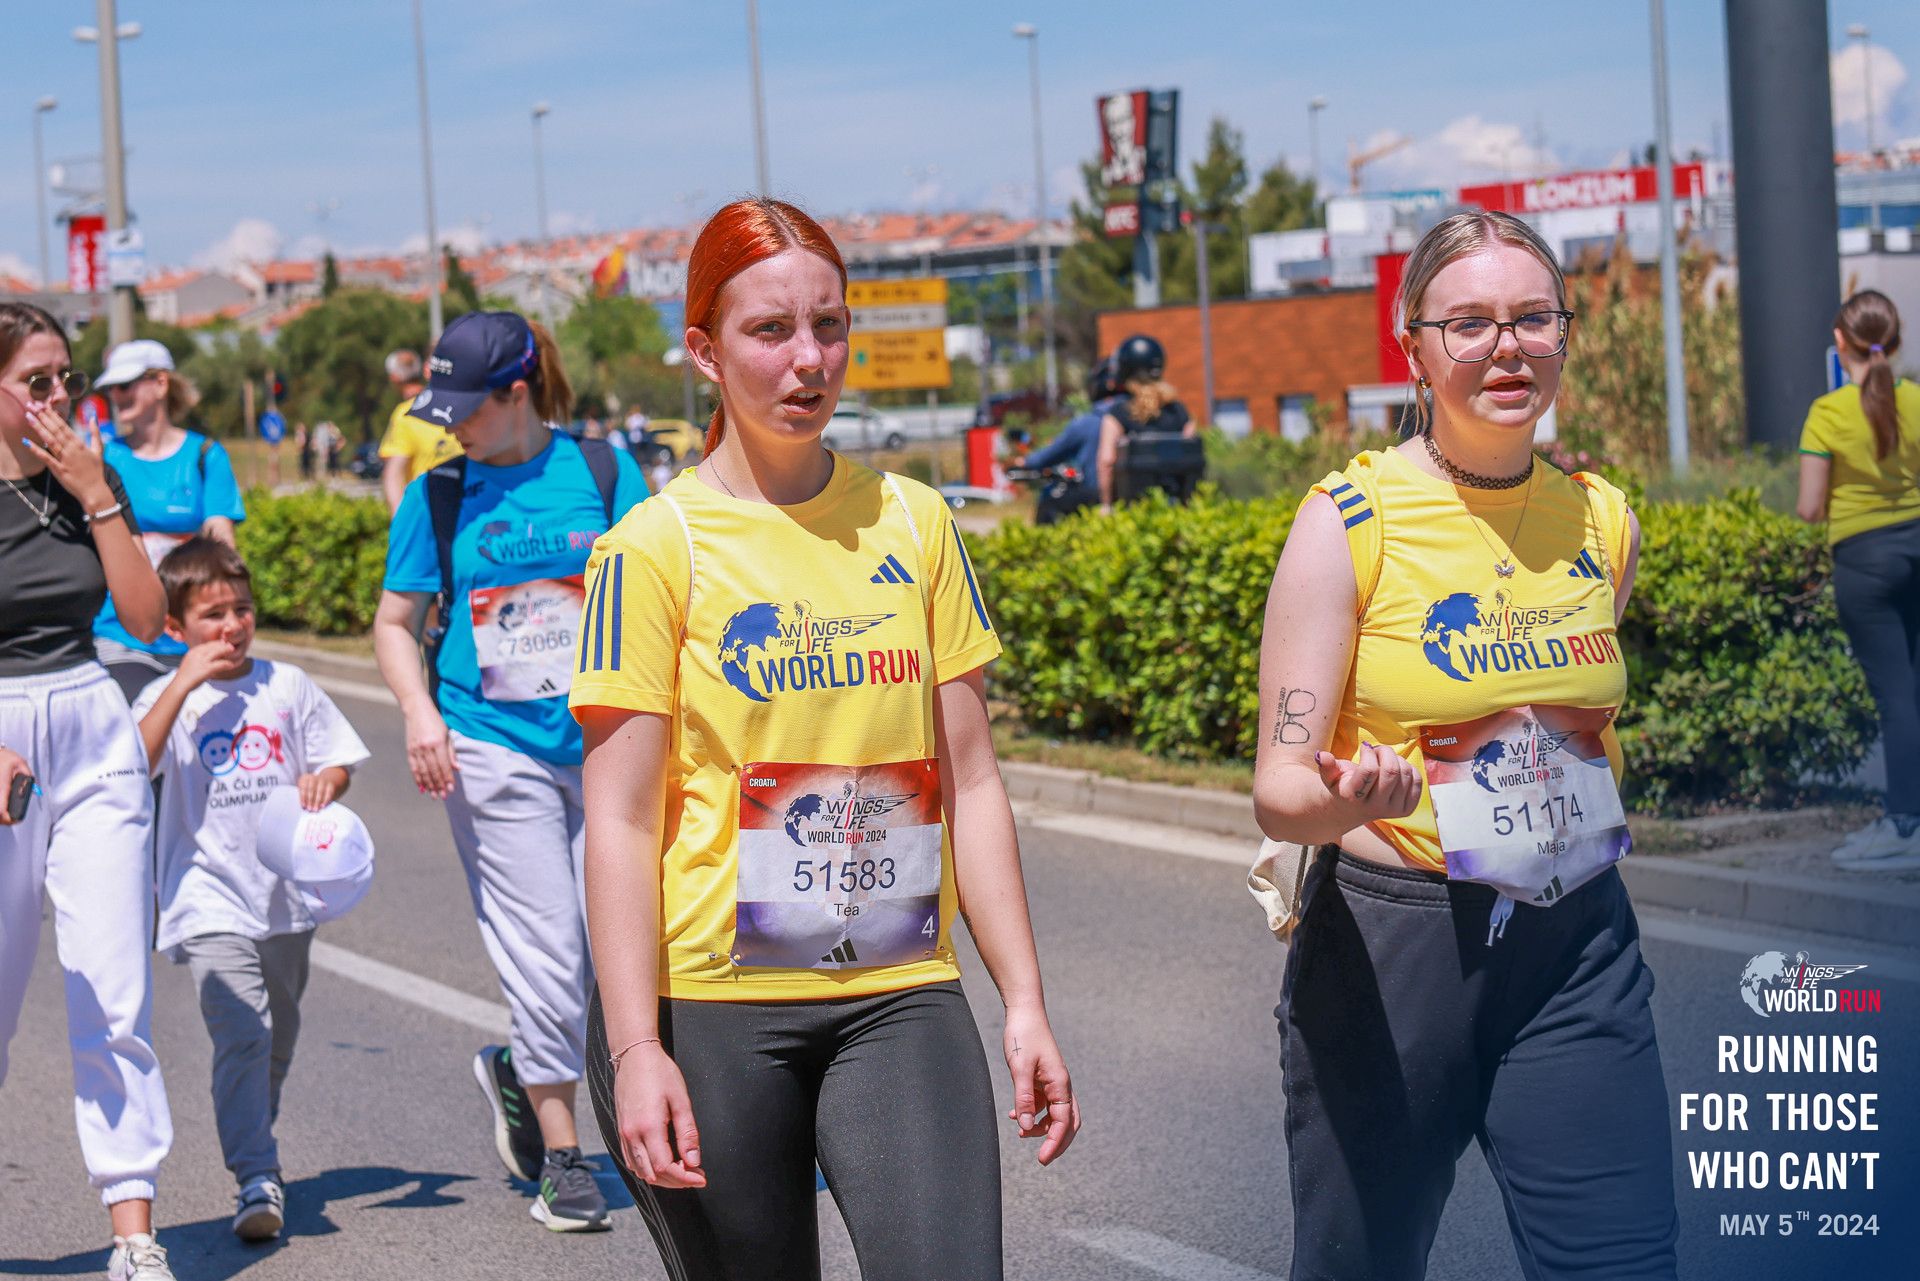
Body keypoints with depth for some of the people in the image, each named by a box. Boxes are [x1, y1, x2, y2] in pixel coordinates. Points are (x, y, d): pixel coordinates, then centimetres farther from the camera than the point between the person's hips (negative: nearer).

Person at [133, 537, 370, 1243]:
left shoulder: (287, 685, 6)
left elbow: (339, 759, 11)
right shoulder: (169, 696, -2)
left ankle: (252, 1146, 39)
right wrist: (184, 686, -21)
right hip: (211, 900, -4)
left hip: (287, 894, 4)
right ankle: (258, 1182, -20)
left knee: (277, 1040, 18)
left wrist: (324, 782, -13)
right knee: (241, 1035, -19)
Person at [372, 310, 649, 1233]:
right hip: (493, 750, -1)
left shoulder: (602, 472, 3)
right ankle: (560, 1157, 8)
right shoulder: (438, 496, 4)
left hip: (604, 744, 1)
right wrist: (419, 709, -6)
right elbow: (395, 621, 10)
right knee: (546, 957, -5)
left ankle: (521, 1072, 28)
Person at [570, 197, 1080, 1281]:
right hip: (710, 1004, -2)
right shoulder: (656, 549, -4)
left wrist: (1026, 1002, 6)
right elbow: (621, 822, -7)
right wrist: (635, 1050, -13)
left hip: (900, 997, 3)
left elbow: (969, 781, 10)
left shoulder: (913, 522, 8)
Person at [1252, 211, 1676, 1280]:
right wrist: (1342, 800, -33)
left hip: (1578, 951, 3)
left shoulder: (1604, 522, 5)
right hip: (1390, 947, -3)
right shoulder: (1349, 521, -9)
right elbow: (1279, 787, -13)